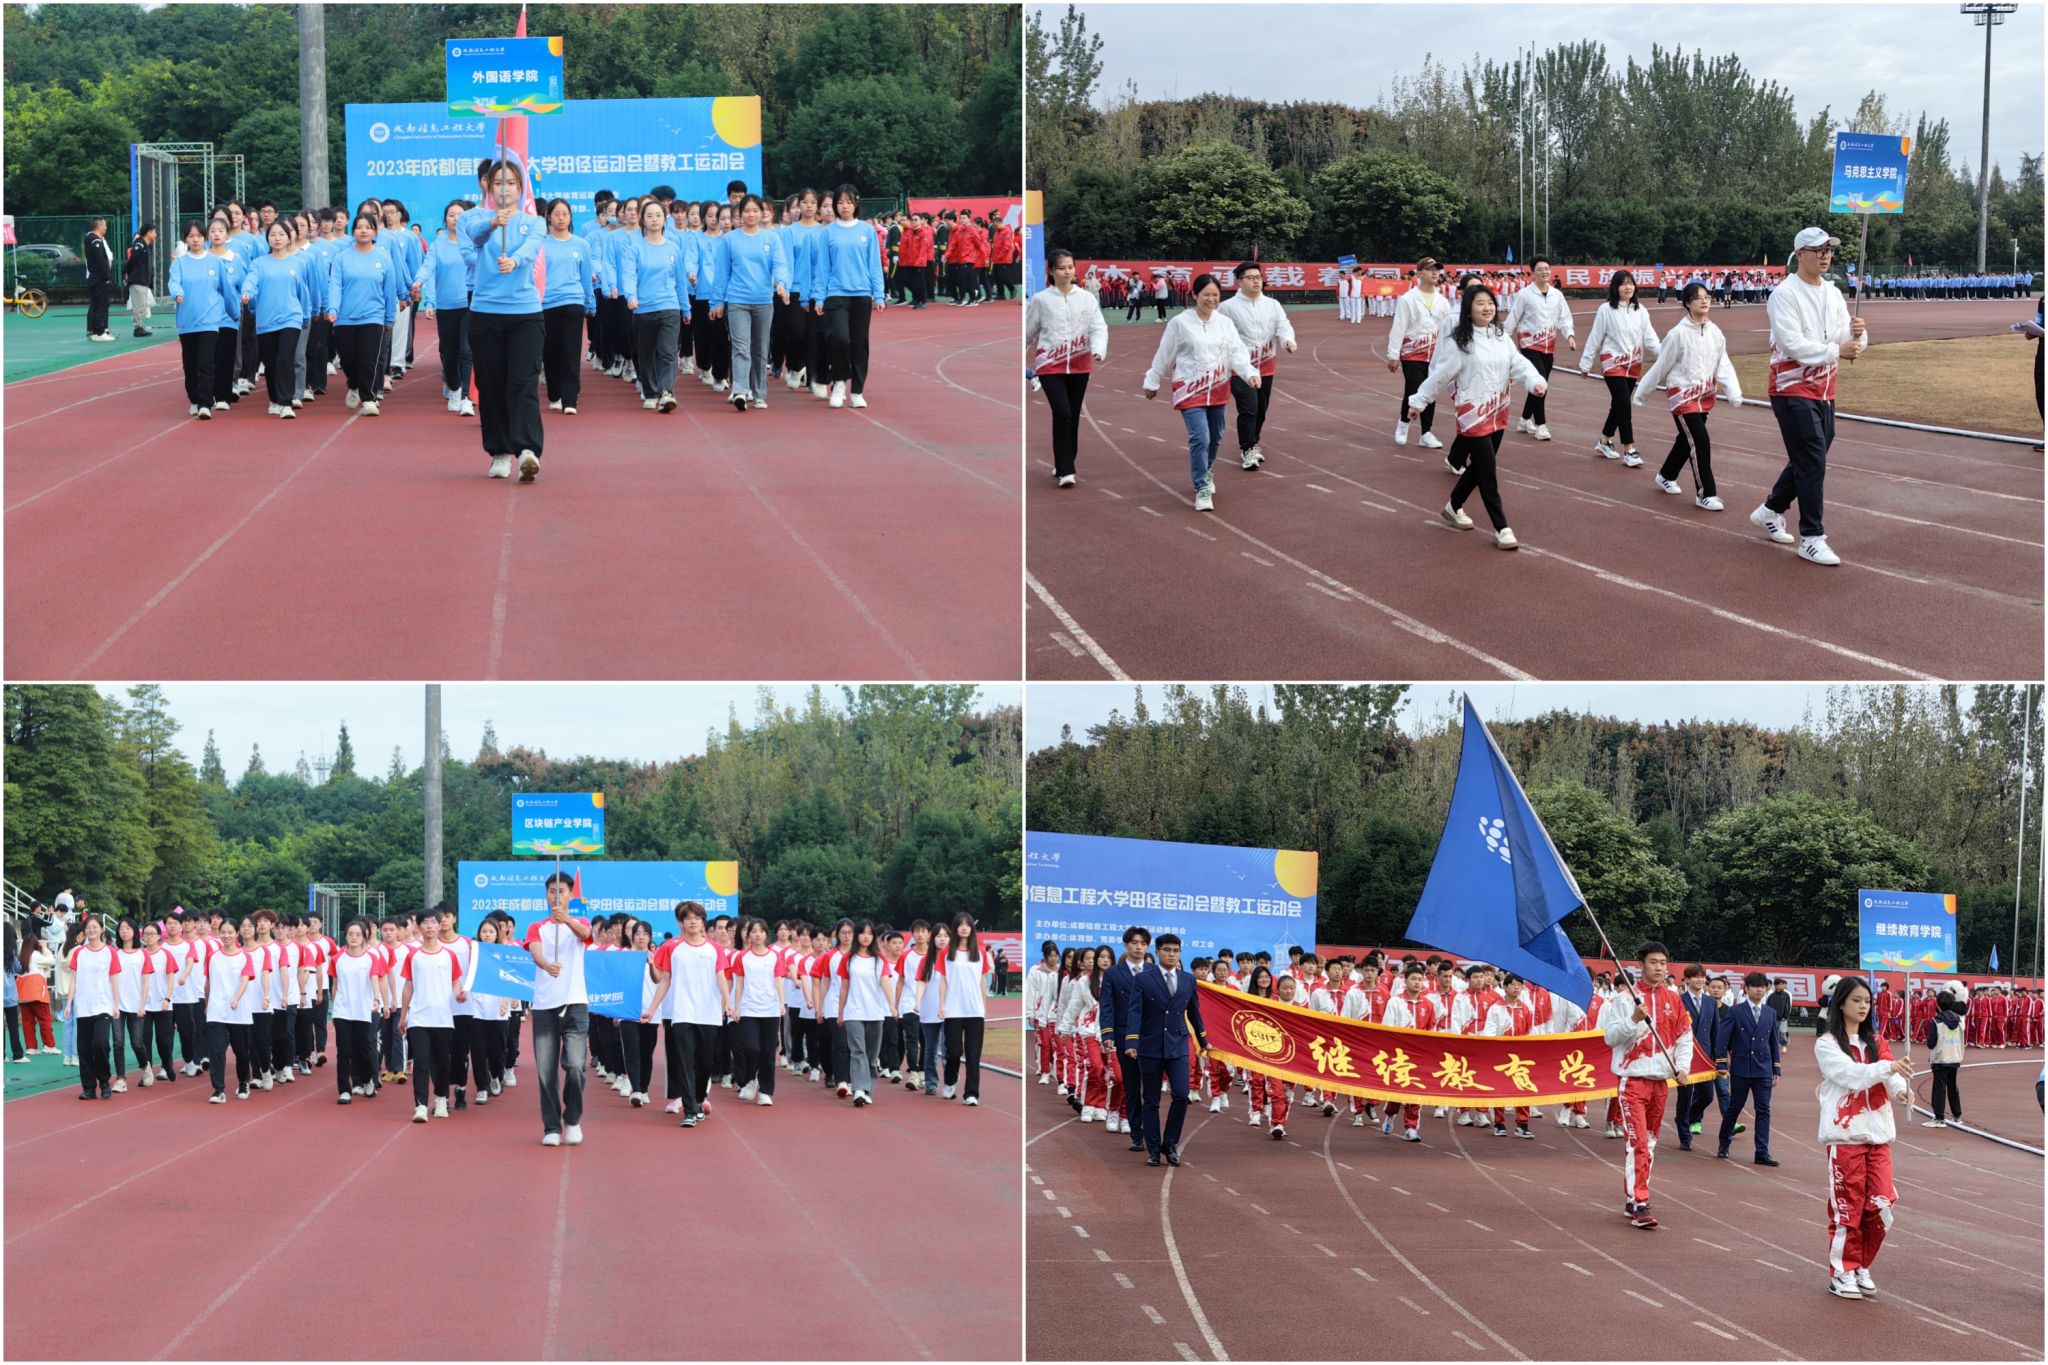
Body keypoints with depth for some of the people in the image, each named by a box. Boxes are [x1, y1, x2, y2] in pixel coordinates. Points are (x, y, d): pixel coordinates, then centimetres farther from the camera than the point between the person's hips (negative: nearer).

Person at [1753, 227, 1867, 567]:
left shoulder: (1833, 294, 10)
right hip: (1793, 390, -8)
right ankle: (1811, 538, -4)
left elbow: (1850, 344, 6)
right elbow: (1792, 344, -22)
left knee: (1808, 460, 16)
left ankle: (1771, 510, 37)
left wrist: (1856, 334, -17)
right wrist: (1836, 350, -25)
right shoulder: (1785, 294, -13)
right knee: (1812, 463, -10)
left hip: (1824, 392, 8)